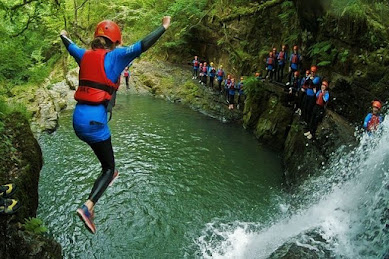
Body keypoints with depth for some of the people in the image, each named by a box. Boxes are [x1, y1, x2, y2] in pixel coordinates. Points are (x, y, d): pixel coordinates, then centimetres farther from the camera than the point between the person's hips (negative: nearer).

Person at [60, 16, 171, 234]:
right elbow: (142, 46, -15)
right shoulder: (114, 56, -6)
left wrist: (64, 36, 55)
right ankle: (88, 206, -12)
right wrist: (164, 28, -8)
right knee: (109, 168, 4)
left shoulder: (85, 55, 12)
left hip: (78, 118, 7)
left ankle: (109, 174, 54)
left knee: (105, 151, 35)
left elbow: (71, 47, 33)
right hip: (94, 120, -7)